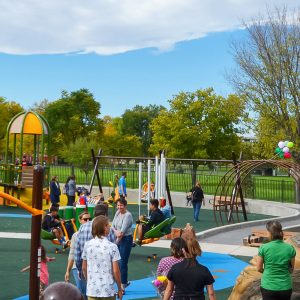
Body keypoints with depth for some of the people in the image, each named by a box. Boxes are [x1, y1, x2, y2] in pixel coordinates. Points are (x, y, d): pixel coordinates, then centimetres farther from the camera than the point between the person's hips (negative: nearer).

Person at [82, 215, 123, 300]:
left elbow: (84, 268, 7)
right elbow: (115, 271, -10)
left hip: (91, 290, 3)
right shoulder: (112, 246, -12)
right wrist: (119, 289, 2)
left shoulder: (87, 245, -2)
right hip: (108, 290, -3)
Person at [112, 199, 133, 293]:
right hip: (118, 239, 7)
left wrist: (118, 239, -9)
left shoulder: (128, 215, -15)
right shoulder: (117, 213, 7)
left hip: (126, 239, -7)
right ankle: (125, 281, 33)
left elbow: (123, 230, -17)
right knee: (118, 262, 13)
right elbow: (112, 225, 4)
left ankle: (122, 286, 4)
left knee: (123, 263, -4)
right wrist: (116, 232, -16)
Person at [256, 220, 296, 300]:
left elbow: (259, 269, -1)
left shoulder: (263, 248, -11)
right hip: (285, 287, 2)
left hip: (268, 287, -2)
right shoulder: (290, 248, -5)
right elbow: (291, 269, 6)